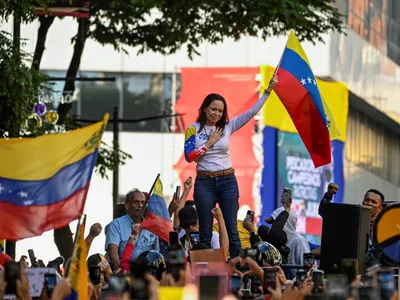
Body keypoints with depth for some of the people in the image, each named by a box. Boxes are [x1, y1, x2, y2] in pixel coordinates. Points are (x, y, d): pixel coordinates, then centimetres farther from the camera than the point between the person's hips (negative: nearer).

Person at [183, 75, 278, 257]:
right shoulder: (193, 129, 0)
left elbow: (252, 112, 0)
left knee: (232, 230, 2)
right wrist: (209, 143, -9)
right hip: (204, 182, -2)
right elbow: (189, 157, -9)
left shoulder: (227, 127, 4)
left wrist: (269, 89, -5)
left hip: (228, 181, 2)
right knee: (205, 232, 3)